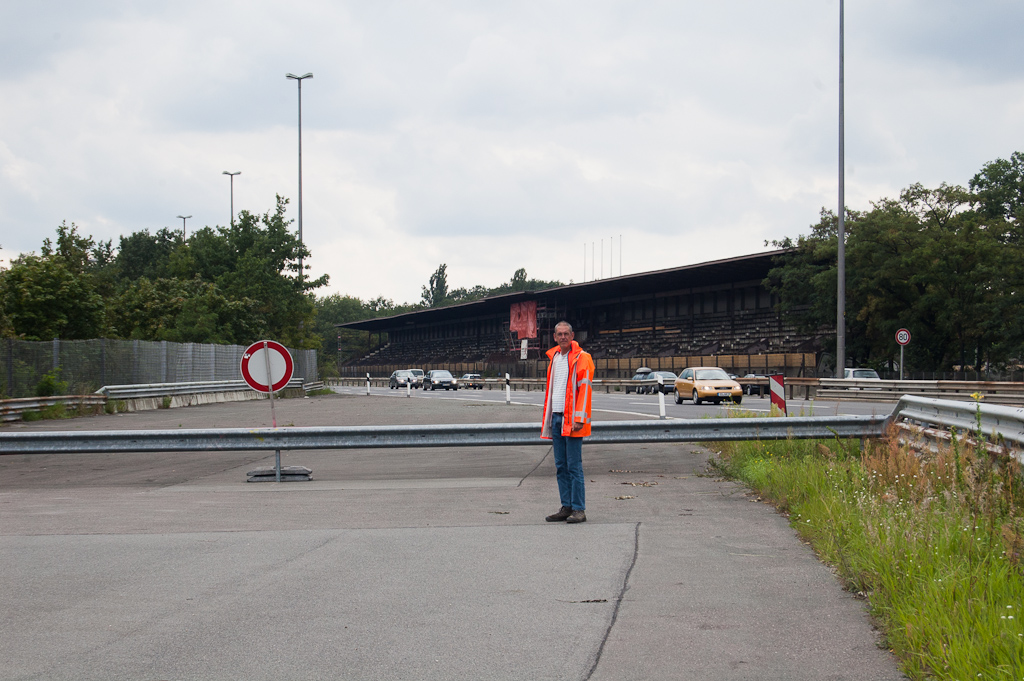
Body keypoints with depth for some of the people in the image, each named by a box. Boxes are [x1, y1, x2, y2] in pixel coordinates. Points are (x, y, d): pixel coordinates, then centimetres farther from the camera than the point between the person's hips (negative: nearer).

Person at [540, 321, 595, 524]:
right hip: (556, 417, 7)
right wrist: (548, 419, 17)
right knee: (560, 466, 9)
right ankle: (566, 507, 14)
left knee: (574, 466, -7)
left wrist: (579, 419, -19)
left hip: (571, 419, -7)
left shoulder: (581, 358, -6)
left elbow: (585, 389, -12)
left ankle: (579, 509, -4)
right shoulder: (554, 358, 17)